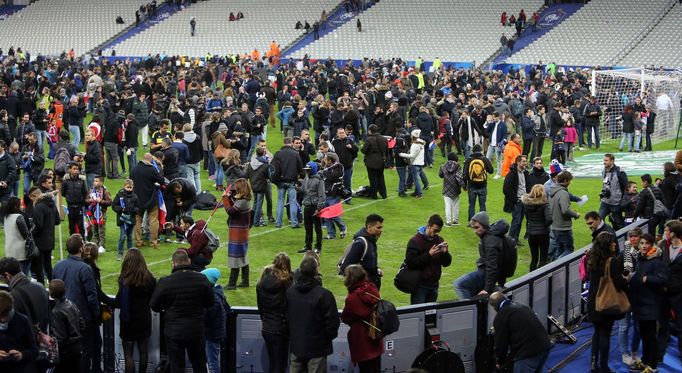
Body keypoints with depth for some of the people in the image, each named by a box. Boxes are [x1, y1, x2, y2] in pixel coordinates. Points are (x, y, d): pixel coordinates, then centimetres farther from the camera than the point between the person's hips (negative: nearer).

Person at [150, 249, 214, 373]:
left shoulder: (165, 282, -17)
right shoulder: (202, 279, -12)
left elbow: (154, 306, -5)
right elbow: (210, 303, 1)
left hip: (174, 331, -2)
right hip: (197, 330, 2)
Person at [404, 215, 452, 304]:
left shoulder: (439, 240, 8)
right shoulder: (415, 241, -8)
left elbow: (447, 263, 10)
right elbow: (410, 263, -17)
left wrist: (445, 252, -11)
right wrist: (429, 254, -22)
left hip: (434, 285, 5)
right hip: (419, 286, -5)